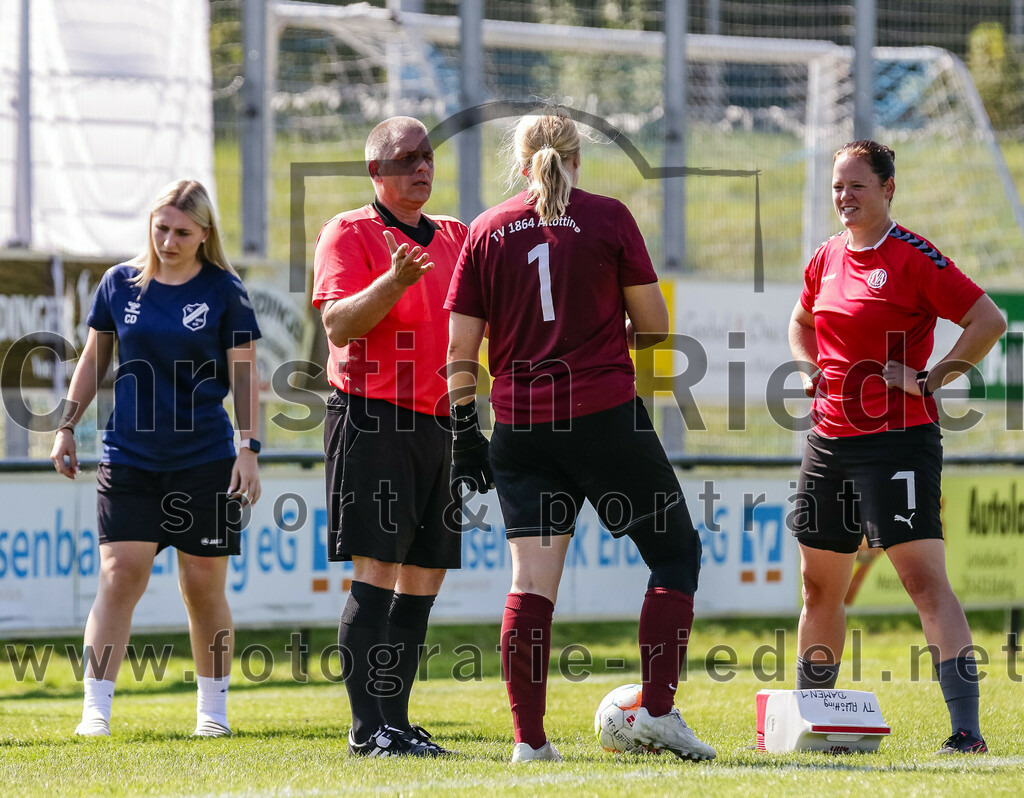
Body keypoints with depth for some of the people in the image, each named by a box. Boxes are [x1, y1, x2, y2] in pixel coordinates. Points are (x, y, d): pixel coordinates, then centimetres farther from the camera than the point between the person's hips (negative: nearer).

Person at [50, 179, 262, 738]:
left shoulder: (223, 291, -2)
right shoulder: (120, 284, 4)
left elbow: (244, 377, 0)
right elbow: (93, 359, 15)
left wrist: (249, 451, -7)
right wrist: (67, 425, 11)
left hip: (205, 461, -1)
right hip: (128, 457, 1)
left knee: (203, 585, 2)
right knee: (119, 575, -9)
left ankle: (213, 708, 16)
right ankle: (95, 709, -9)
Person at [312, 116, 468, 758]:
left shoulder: (455, 237, 17)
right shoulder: (350, 233, -2)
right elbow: (338, 323, -14)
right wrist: (395, 281, -28)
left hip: (440, 422, 7)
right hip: (373, 418, -7)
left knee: (424, 579, 6)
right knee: (377, 575, -11)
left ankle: (396, 722, 12)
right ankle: (368, 728, -11)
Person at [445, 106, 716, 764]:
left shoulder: (487, 231, 7)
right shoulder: (608, 217, -1)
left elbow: (461, 352, 6)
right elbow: (655, 327, 1)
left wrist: (465, 432, 12)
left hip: (520, 426, 3)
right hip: (607, 414, -3)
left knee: (532, 583, 3)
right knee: (676, 552, 9)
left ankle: (530, 739, 0)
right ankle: (658, 709, -1)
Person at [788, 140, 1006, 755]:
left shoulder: (913, 257, -9)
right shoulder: (827, 259, 12)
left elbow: (990, 320, -12)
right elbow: (803, 323, 32)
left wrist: (930, 381, -14)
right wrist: (810, 368, 13)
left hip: (899, 439, -7)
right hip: (830, 442, 7)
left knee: (923, 577, -15)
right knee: (821, 586, 13)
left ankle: (968, 731, -18)